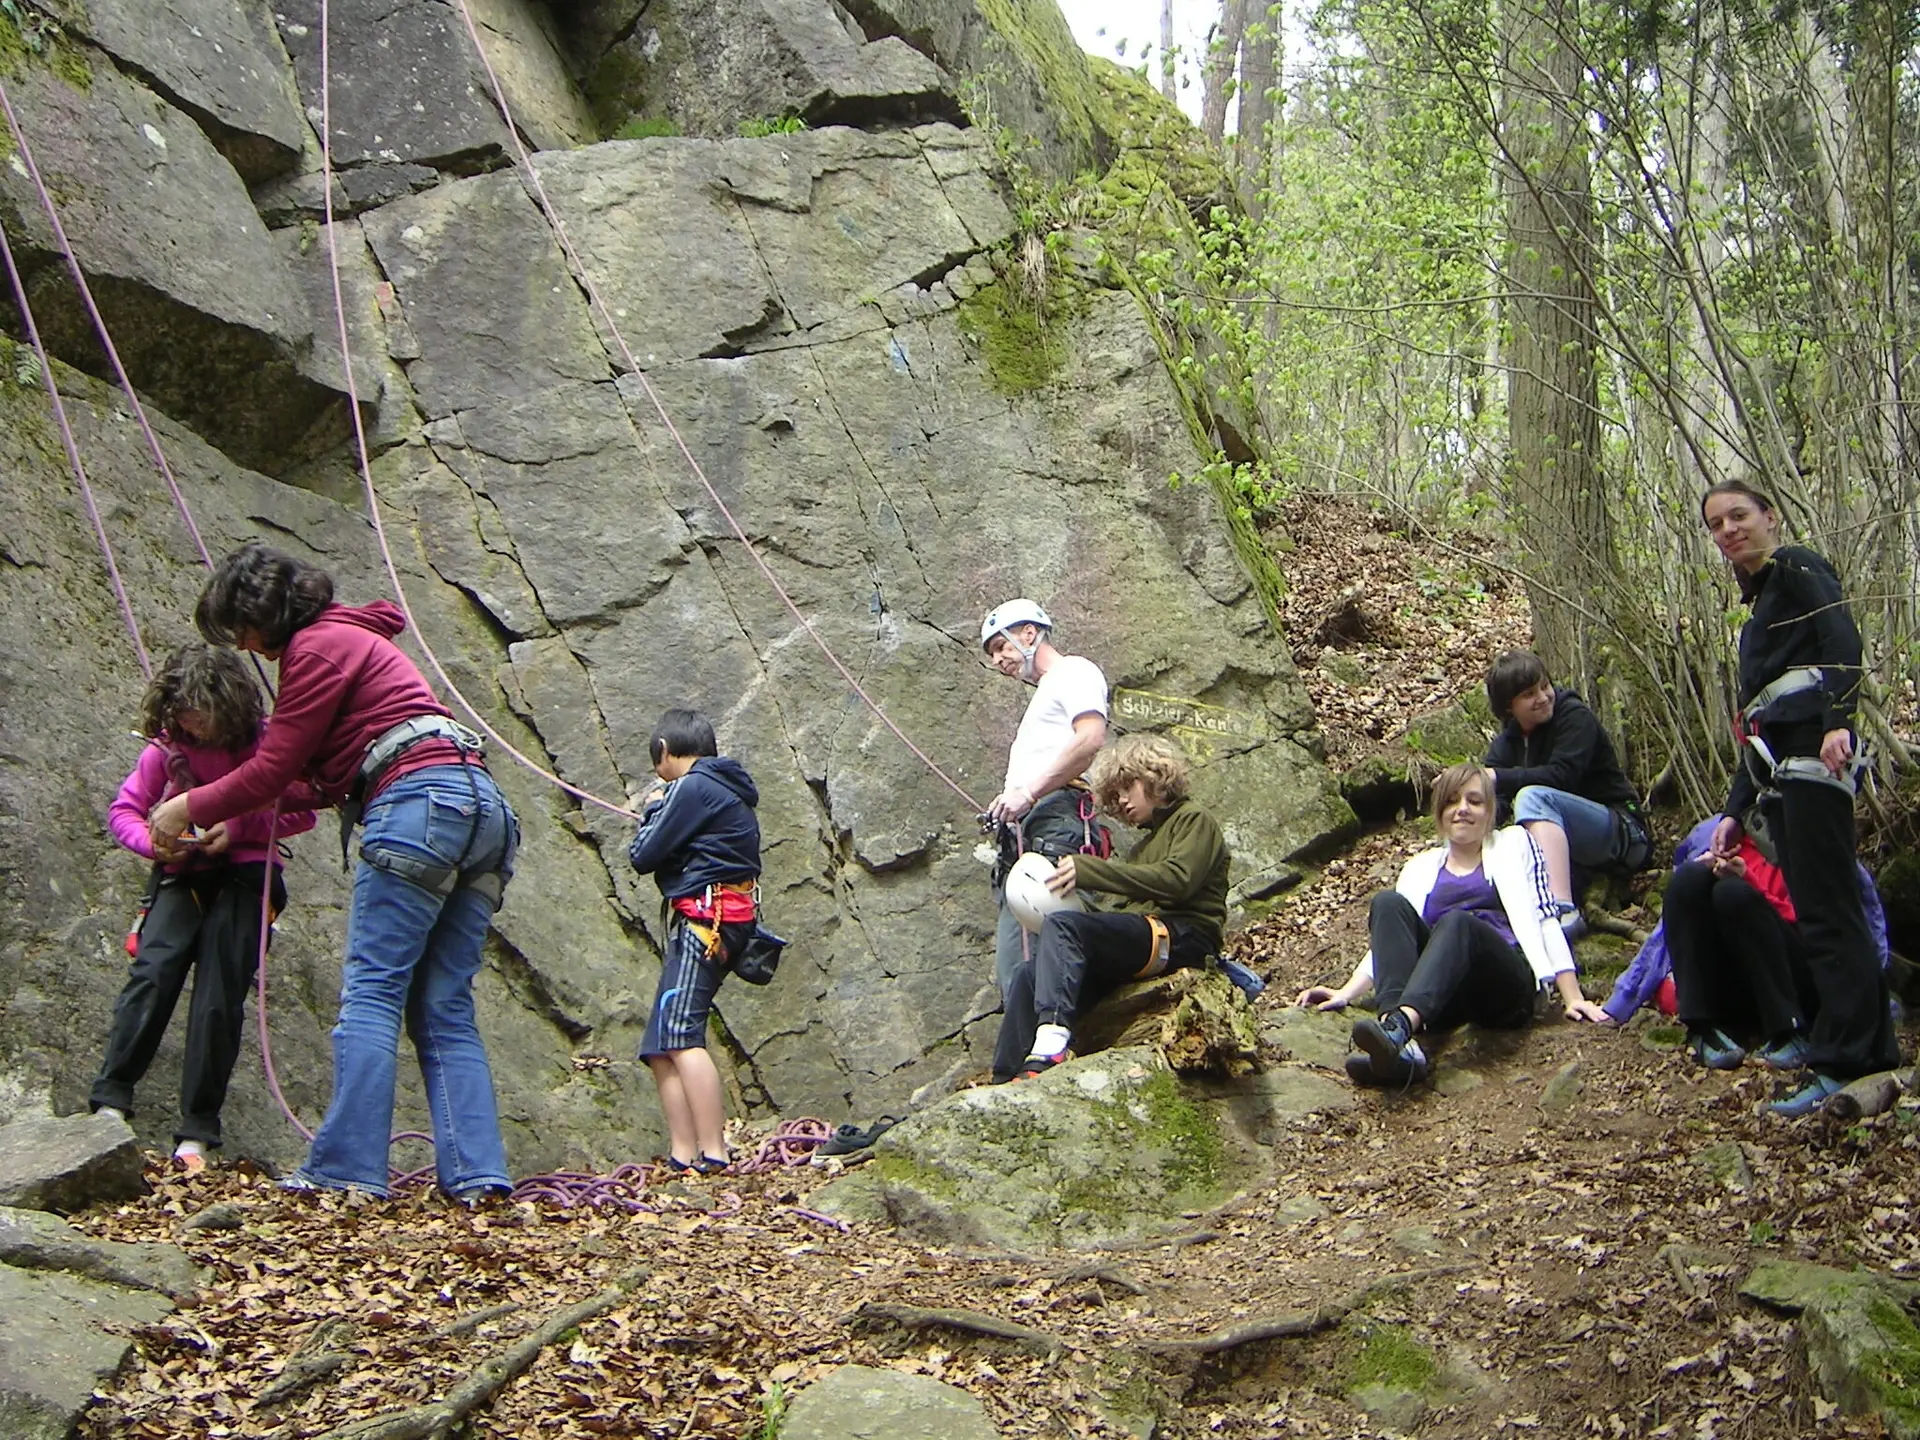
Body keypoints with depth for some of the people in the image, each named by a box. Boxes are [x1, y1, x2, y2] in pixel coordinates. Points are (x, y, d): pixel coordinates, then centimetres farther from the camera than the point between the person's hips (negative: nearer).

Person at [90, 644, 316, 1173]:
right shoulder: (166, 748, 1)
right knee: (152, 973, -20)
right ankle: (110, 1100, -20)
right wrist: (153, 843, -16)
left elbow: (301, 812, -4)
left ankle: (196, 1133, -5)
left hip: (245, 874, -2)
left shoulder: (263, 743, -7)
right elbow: (124, 809, 6)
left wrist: (237, 828, -18)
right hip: (182, 873, 2)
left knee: (220, 997, -9)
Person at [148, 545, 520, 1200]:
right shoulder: (351, 637, 30)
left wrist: (190, 809, 15)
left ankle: (347, 1166, -13)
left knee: (370, 993, -9)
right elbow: (324, 774, 29)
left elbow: (274, 768, 0)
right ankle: (474, 1171, -5)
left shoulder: (318, 646, 1)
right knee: (445, 1010, 4)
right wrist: (235, 828, 30)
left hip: (421, 803, -9)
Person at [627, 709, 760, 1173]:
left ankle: (712, 1155, -27)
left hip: (703, 919, -10)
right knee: (660, 1047, 7)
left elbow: (644, 855, -6)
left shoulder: (692, 787, -7)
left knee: (680, 1035, -19)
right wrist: (662, 810, 19)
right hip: (725, 921, 10)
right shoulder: (728, 792, 23)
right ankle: (682, 1156, 0)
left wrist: (651, 810, 10)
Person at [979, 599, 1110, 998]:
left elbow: (1091, 739, -13)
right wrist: (1009, 802, 9)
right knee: (1012, 969, -2)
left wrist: (1028, 792, -17)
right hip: (1024, 838, 10)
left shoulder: (1073, 672, 7)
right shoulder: (1044, 695, 36)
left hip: (1055, 825, -10)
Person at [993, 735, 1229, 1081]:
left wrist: (1087, 870, -14)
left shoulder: (1194, 820, 9)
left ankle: (1051, 1043, -46)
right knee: (1029, 973, -11)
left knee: (1062, 925, -29)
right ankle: (1006, 1081, -21)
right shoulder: (1144, 846, 34)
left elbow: (1177, 880, -11)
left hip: (1182, 938, -8)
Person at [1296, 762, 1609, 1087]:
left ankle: (1398, 1027, -61)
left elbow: (1545, 918, 9)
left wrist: (1573, 998, -3)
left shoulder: (1513, 844, 20)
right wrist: (1345, 994, 4)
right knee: (1387, 901, -22)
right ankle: (1405, 1047, -47)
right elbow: (1390, 936, 21)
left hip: (1505, 987, -3)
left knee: (1456, 922, -32)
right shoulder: (1421, 867, 28)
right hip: (1445, 1004, 3)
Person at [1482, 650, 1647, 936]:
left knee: (1533, 796, -33)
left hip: (1619, 831, -7)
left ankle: (1564, 910, -51)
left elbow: (1561, 775, -25)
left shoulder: (1575, 717, -9)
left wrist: (1497, 777, -32)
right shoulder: (1506, 743, 8)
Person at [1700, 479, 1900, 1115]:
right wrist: (1734, 810, 24)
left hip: (1811, 757, -9)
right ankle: (1873, 1055, 7)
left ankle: (1845, 1063, -14)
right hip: (1777, 773, 9)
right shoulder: (1758, 603, 29)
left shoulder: (1796, 567, 4)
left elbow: (1842, 640, -14)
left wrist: (1839, 722, -30)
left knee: (1825, 912, -12)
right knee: (1819, 913, 5)